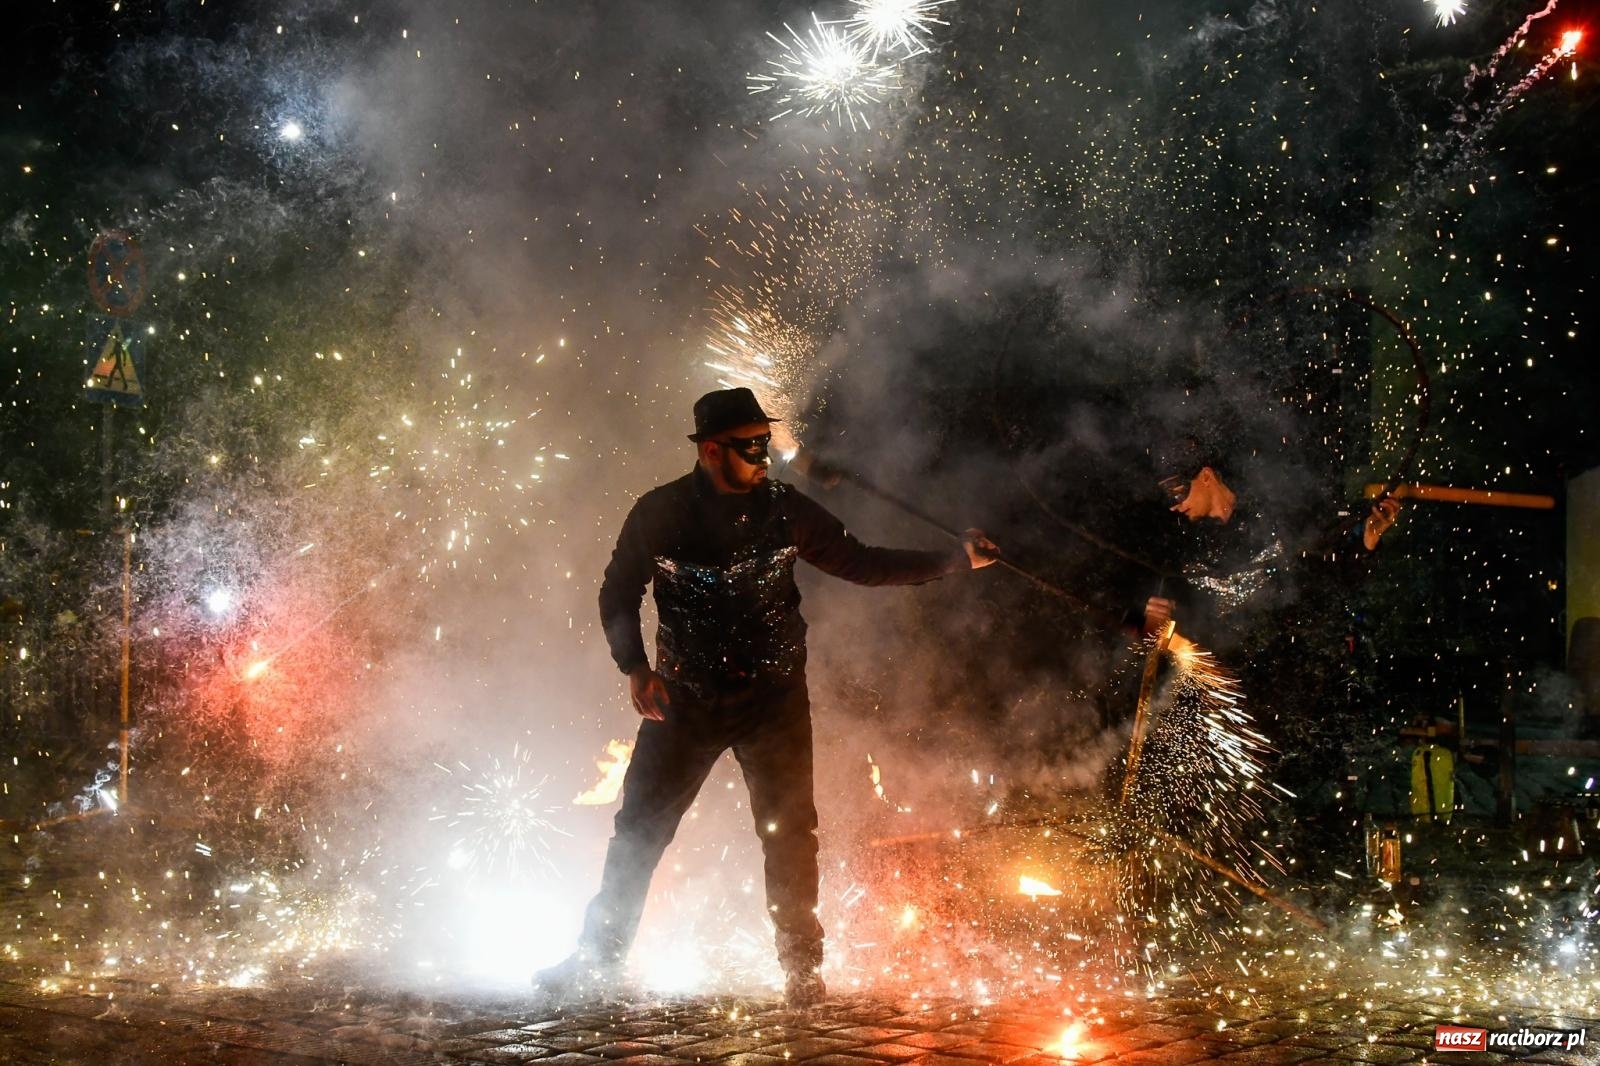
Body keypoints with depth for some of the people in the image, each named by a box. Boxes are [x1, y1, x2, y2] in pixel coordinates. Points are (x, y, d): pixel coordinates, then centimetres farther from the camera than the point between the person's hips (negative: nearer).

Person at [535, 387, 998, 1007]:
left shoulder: (784, 510, -2)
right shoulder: (659, 513, -5)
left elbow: (860, 564, 3)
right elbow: (618, 594, 4)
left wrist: (956, 561, -3)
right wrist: (636, 667, -11)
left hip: (773, 697, 1)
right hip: (685, 697, 0)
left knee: (789, 832, -3)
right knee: (641, 826, -1)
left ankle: (802, 970, 9)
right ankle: (596, 960, 12)